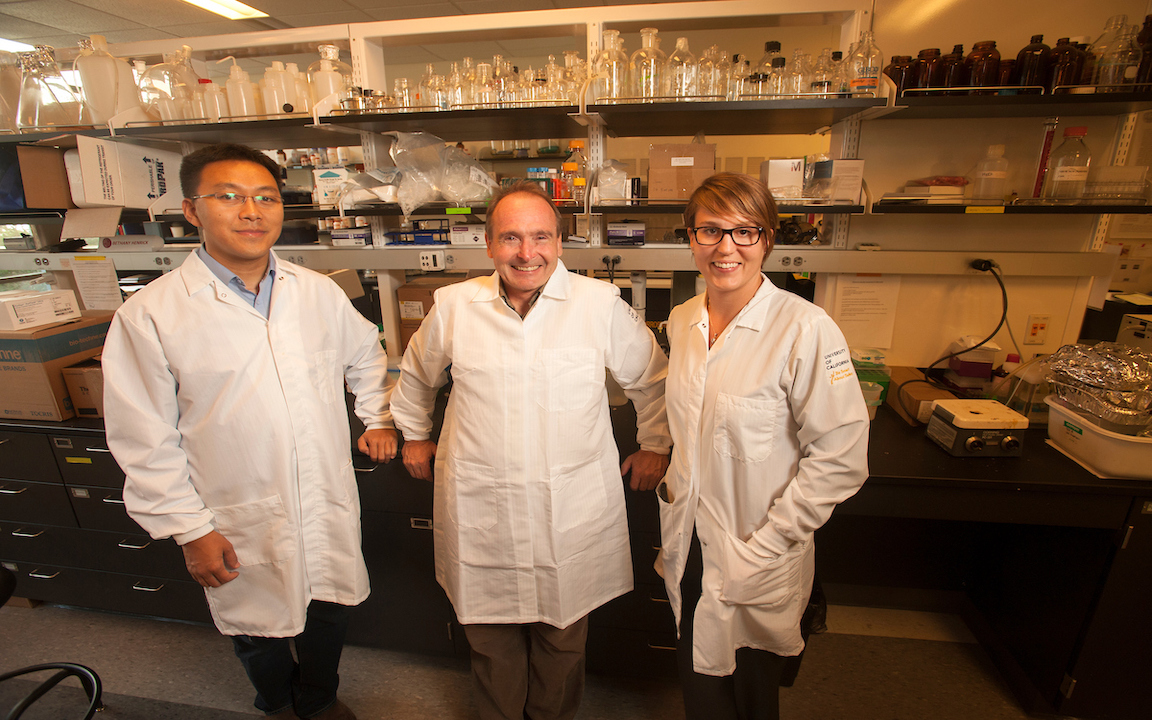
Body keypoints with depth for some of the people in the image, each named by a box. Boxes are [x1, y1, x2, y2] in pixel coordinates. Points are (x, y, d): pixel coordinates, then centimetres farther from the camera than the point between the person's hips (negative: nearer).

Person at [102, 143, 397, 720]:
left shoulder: (319, 293, -3)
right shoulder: (150, 315, -13)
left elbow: (366, 357, 14)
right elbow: (147, 443, -9)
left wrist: (379, 418, 7)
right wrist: (188, 528, -8)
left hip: (330, 504, 3)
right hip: (242, 522, -2)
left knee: (330, 610, 22)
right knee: (258, 629, 22)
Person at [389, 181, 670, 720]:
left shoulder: (601, 304, -7)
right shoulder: (454, 305, -2)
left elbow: (651, 377, 7)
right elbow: (416, 374, 17)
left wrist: (655, 446, 10)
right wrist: (415, 434, 22)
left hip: (571, 509, 0)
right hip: (477, 510, 1)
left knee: (563, 639, 19)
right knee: (491, 642, 20)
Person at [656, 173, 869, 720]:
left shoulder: (805, 330, -20)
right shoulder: (682, 321, 0)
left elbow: (840, 459, -17)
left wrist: (763, 547, -16)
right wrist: (671, 481, 6)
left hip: (755, 568, -4)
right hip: (689, 546, 5)